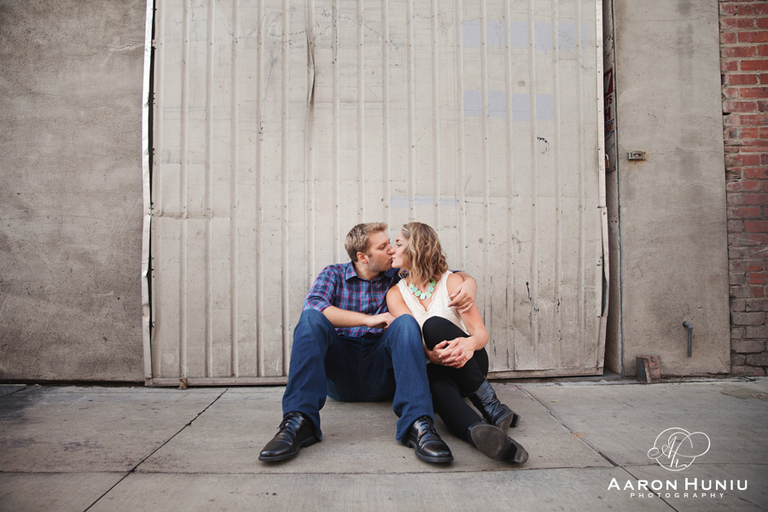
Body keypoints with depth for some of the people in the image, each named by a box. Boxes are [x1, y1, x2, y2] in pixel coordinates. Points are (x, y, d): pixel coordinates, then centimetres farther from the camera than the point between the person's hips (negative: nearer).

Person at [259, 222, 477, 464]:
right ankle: (299, 421, -38)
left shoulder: (398, 276, 12)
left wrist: (468, 283, -9)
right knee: (311, 318, -23)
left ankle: (418, 425, -42)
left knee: (405, 322, -25)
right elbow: (313, 304, -12)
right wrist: (369, 320, -18)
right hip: (339, 375, 0)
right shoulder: (334, 274, 9)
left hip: (379, 373, 1)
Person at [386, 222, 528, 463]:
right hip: (433, 370, 1)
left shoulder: (451, 281, -2)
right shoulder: (395, 294, 3)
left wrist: (469, 344, -36)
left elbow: (481, 332, -11)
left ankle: (491, 406, -32)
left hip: (467, 364, -1)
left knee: (434, 325, -31)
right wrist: (430, 353, -36)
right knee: (434, 384, -36)